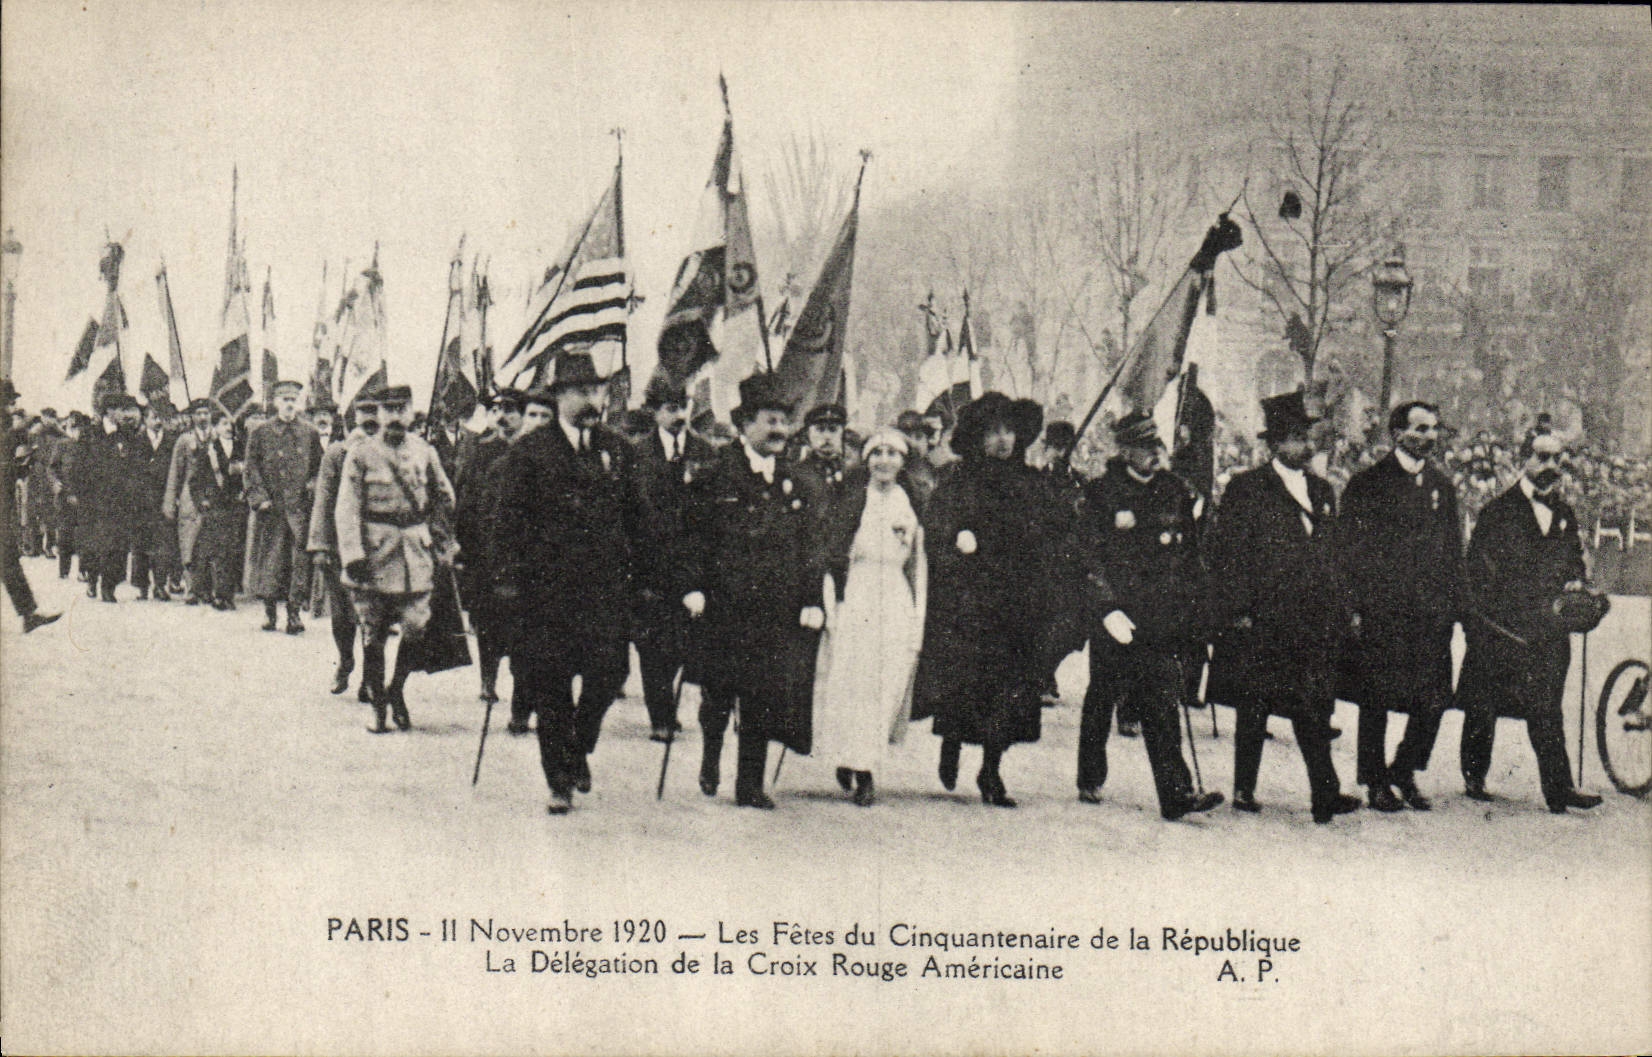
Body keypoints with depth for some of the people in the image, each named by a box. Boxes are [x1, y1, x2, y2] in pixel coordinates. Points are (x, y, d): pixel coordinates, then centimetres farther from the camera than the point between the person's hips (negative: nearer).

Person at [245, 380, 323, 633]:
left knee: (299, 558, -4)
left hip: (300, 508, 1)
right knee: (270, 557, 1)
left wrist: (313, 487, -3)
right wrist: (260, 498, -5)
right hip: (271, 508, -1)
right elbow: (252, 468, 5)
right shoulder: (260, 434, 6)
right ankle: (269, 610, 12)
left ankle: (294, 612, 0)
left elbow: (319, 468, 14)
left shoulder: (310, 434, 9)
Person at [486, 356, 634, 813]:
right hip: (546, 585, -2)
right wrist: (507, 577, -9)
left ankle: (579, 750, 20)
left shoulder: (618, 450, 10)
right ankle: (559, 781, 14)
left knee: (609, 671, -8)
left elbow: (632, 518, 13)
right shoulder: (528, 452, 0)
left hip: (606, 586, 2)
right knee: (549, 685, 2)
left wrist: (638, 575, 9)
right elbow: (507, 519, -1)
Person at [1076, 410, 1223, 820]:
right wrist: (1108, 609, -15)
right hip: (1114, 615, -2)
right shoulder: (1102, 494, -2)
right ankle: (1090, 781, 28)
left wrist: (1193, 614, 8)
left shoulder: (1176, 492, 8)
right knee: (1101, 700, 11)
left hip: (1161, 618, 2)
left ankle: (1175, 792, -9)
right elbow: (1091, 558, -5)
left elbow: (1190, 558, 13)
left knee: (1163, 702, -6)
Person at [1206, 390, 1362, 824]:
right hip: (1260, 621, -4)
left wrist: (1341, 610, 14)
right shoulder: (1246, 489, -2)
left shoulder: (1322, 491, 16)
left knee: (1315, 707, -1)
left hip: (1313, 621, 4)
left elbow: (1330, 557, 20)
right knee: (1254, 707, 3)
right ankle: (1244, 789, 12)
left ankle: (1325, 794, -1)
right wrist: (1236, 610, -12)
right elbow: (1227, 555, -5)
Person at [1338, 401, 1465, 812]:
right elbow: (1351, 548, -4)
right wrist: (1356, 605, -11)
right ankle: (1376, 782, 13)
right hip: (1380, 611, -4)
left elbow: (1453, 551, 18)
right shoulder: (1367, 483, -1)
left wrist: (1452, 602, 8)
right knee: (1375, 699, 1)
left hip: (1432, 612, 4)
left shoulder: (1442, 486, 16)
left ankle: (1404, 771, 18)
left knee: (1434, 698, 0)